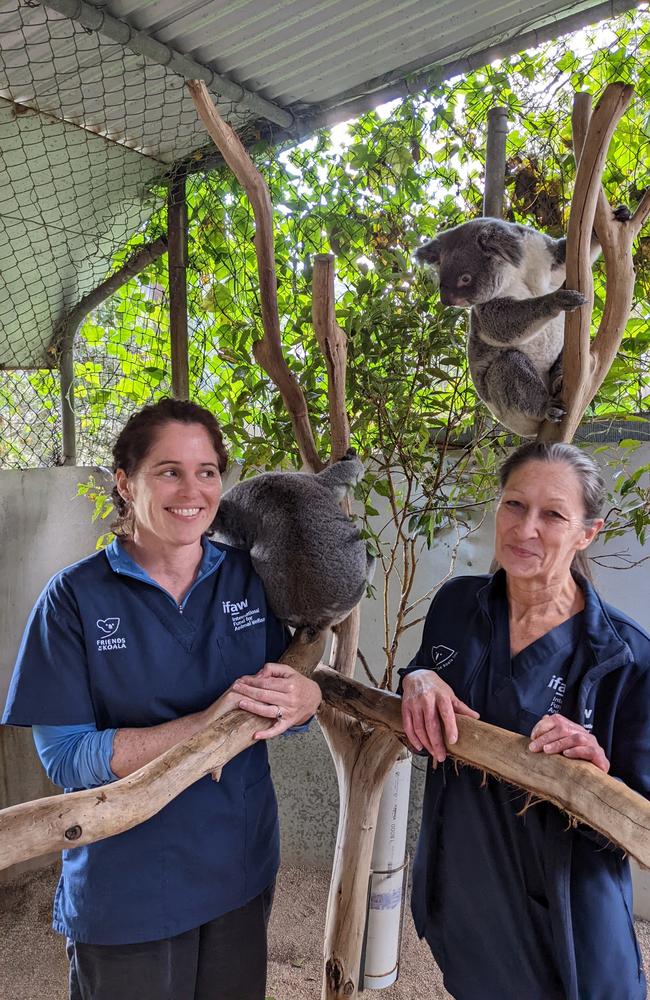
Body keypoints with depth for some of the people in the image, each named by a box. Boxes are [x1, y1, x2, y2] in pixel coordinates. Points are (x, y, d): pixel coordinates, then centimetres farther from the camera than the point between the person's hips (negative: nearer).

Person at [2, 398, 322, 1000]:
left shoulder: (249, 578, -5)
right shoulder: (76, 596, -14)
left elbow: (288, 690, 0)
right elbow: (65, 757, -18)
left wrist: (305, 698, -24)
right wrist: (206, 722, -30)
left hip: (241, 872, 4)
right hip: (125, 890, -3)